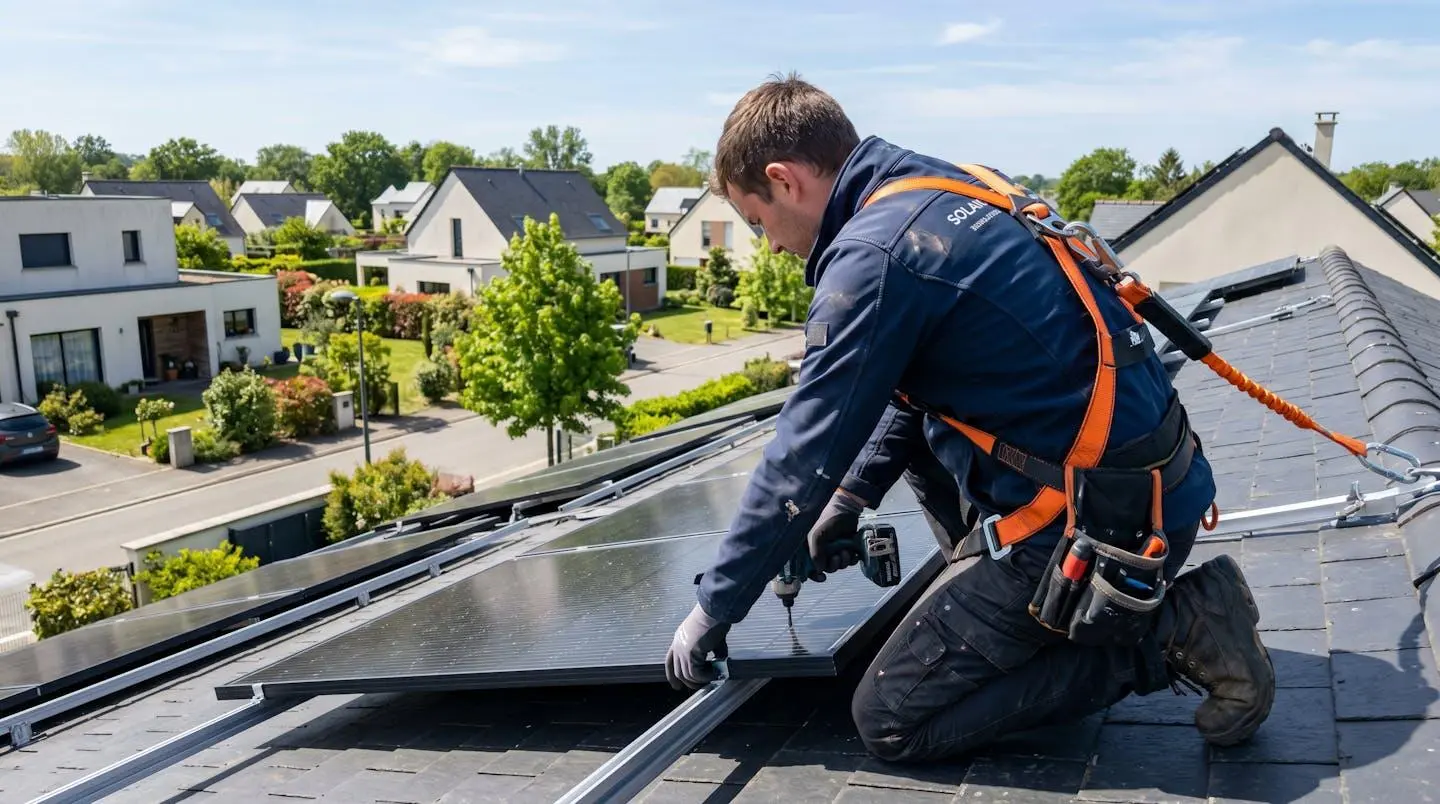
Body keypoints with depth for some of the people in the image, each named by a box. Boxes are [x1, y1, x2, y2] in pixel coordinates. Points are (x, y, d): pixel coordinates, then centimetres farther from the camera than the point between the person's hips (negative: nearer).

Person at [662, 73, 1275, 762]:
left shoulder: (873, 256, -19)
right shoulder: (942, 192, 9)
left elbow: (799, 464, -14)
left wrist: (712, 610, -2)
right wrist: (852, 494, 23)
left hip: (1095, 523, -9)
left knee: (889, 720, 1)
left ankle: (1166, 633, -2)